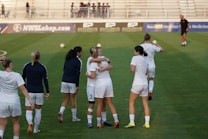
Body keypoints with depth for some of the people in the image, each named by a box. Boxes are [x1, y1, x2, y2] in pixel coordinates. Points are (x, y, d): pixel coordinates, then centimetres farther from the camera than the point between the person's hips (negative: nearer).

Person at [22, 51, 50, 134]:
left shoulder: (26, 66, -2)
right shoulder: (43, 67, -7)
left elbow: (23, 78, 6)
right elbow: (45, 80, -8)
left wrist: (25, 88, 22)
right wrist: (48, 92, -1)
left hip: (29, 92, 0)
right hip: (39, 92, 0)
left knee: (28, 111, 4)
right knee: (38, 110, 18)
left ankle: (30, 123, -26)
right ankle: (36, 129, 24)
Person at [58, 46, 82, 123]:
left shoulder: (67, 59, 9)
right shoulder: (78, 61, -11)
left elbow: (64, 70, 12)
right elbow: (77, 74, -14)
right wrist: (77, 86, -13)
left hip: (64, 81, 5)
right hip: (72, 82, -5)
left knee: (66, 99, 13)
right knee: (73, 100, 8)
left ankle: (61, 112, -11)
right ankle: (74, 117, 18)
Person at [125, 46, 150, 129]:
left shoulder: (135, 58, -7)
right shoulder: (145, 61, 14)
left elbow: (132, 69, -19)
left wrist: (131, 66, 2)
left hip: (137, 84, -6)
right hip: (145, 84, 6)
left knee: (131, 103, 4)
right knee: (145, 104, 12)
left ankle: (131, 122, -5)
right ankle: (147, 123, 9)